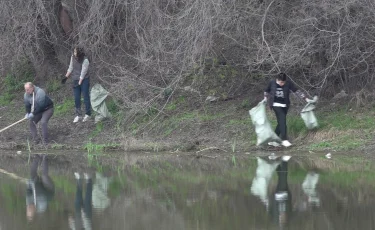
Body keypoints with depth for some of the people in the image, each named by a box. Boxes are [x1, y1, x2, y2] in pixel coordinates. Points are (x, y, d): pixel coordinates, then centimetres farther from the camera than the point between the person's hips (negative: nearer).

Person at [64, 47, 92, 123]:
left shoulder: (85, 60, -19)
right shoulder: (73, 57, -3)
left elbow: (83, 72, -18)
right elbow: (70, 68, 8)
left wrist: (80, 82, -17)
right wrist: (66, 76, 2)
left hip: (84, 80, -6)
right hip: (75, 80, 6)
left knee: (86, 97, -1)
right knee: (76, 99, 7)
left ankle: (87, 114, 8)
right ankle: (78, 115, 14)